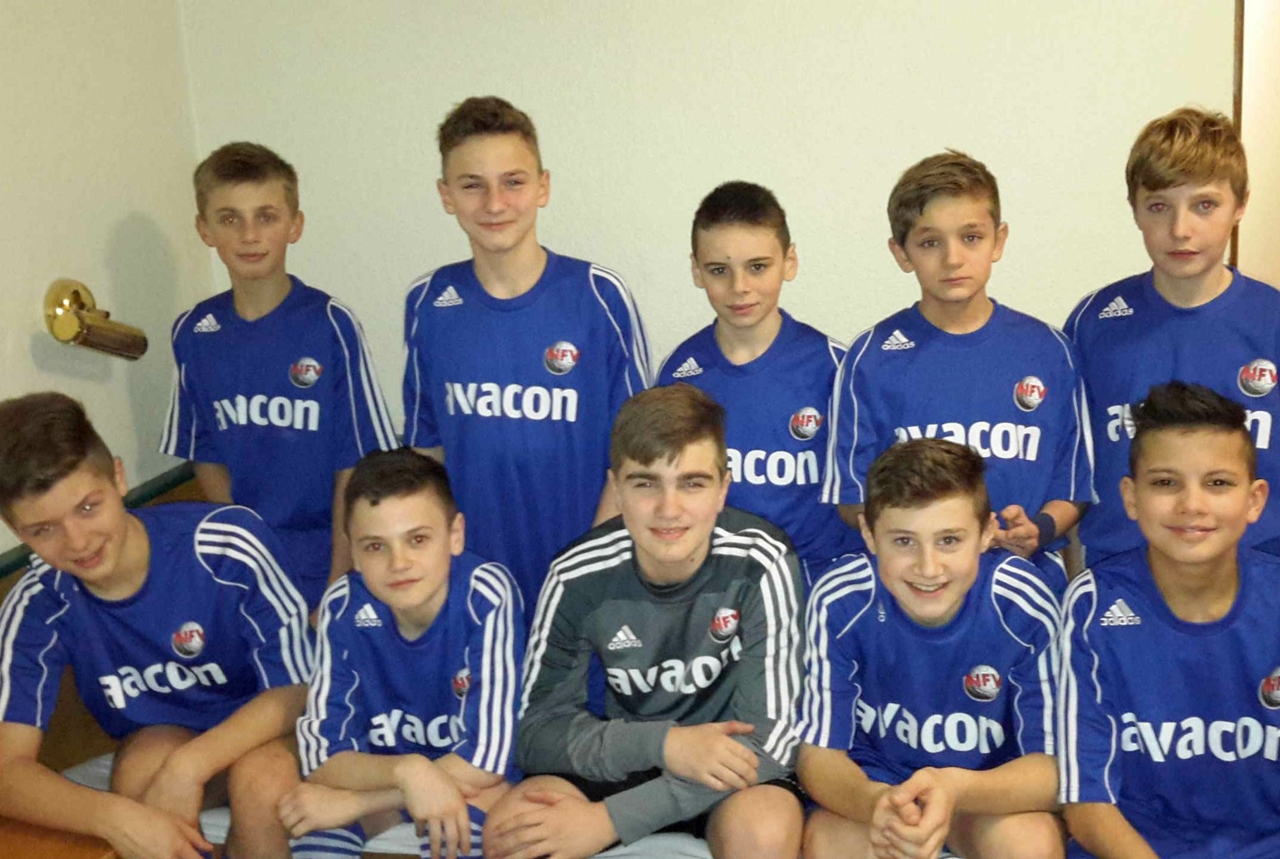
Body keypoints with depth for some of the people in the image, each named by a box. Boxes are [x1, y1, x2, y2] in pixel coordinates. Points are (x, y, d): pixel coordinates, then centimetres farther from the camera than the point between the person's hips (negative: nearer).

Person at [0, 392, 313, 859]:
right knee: (151, 763, -33)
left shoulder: (230, 544, -29)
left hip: (262, 730, -1)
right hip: (156, 739, 2)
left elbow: (295, 689, -21)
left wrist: (187, 768, -35)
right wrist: (114, 815, -41)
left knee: (264, 776, -34)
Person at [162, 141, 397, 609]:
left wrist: (338, 588, -11)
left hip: (323, 560, -3)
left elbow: (354, 469, -11)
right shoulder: (193, 333, -2)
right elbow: (207, 457, 7)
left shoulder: (330, 325, -14)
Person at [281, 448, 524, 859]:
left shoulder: (487, 596, -26)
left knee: (457, 816, -34)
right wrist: (406, 770, -37)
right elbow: (322, 758, -17)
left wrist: (351, 803, -25)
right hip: (380, 773, 2)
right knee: (312, 823, -28)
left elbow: (486, 760, -27)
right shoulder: (343, 607, -17)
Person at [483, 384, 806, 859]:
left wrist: (609, 819, -29)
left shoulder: (759, 563, -23)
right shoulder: (578, 576, -15)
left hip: (730, 765, -2)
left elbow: (767, 737, -23)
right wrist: (661, 743, -29)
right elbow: (538, 728, -10)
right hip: (623, 761, 2)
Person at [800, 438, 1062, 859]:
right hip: (874, 782, 0)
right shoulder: (840, 602, -22)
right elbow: (818, 755, -17)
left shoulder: (1025, 606, -23)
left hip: (991, 783, 0)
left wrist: (956, 789, -41)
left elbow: (1051, 765, -19)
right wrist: (875, 803, -41)